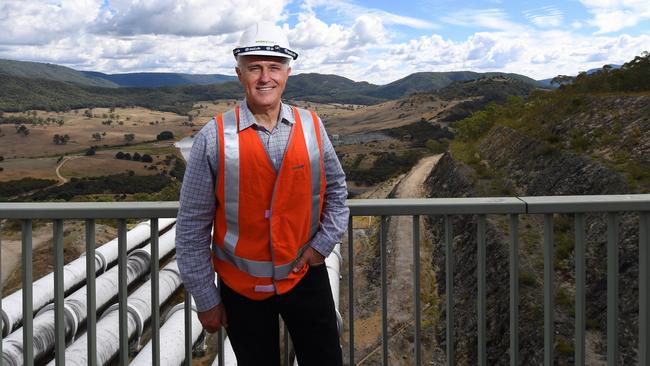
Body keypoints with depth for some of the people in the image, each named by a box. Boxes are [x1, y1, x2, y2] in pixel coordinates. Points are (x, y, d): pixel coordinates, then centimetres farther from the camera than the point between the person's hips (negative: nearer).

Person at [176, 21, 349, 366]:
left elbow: (336, 188, 11)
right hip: (241, 286, -1)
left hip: (306, 276, 2)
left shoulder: (311, 127, -4)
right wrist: (206, 299, -4)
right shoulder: (214, 138, -12)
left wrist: (323, 242, -2)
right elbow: (192, 228, -8)